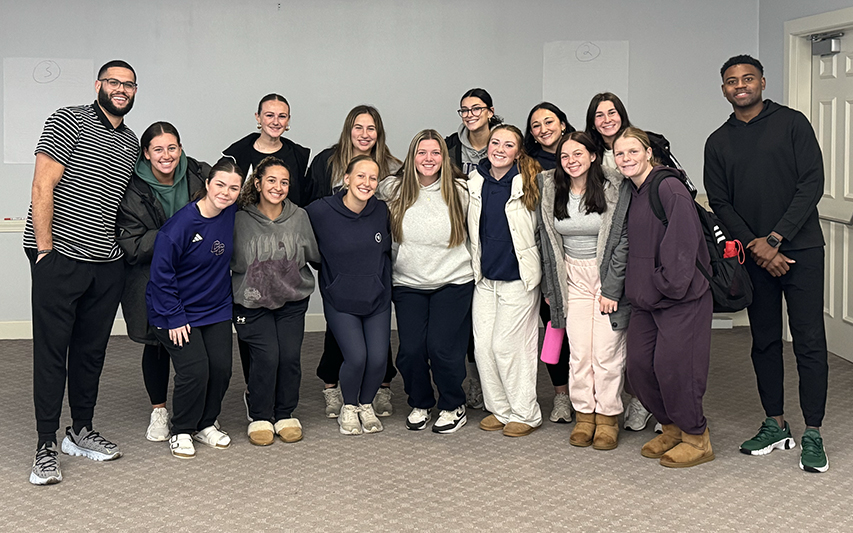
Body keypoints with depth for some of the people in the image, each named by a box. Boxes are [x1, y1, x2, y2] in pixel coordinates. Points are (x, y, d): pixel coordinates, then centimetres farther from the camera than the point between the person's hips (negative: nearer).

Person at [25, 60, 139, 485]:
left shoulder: (131, 142, 16)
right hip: (59, 258, -6)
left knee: (92, 350, 13)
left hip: (106, 263, 6)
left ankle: (81, 431, 26)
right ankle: (46, 446, 4)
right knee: (52, 351, -2)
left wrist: (120, 246, 13)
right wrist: (44, 248, -15)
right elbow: (42, 187, -11)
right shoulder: (69, 121, -4)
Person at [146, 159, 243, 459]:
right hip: (177, 313, -5)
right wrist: (174, 318, -16)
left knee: (221, 367, 0)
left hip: (216, 309, 6)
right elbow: (161, 273, -16)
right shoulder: (181, 224, -22)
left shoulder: (232, 214, -5)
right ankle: (181, 432, 9)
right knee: (194, 370, -14)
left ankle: (206, 424, 24)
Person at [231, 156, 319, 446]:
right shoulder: (241, 221, -5)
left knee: (290, 355, -6)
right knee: (266, 356, -13)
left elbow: (316, 255, 11)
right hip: (252, 301, -2)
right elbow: (228, 261, 1)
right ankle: (260, 417, 8)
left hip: (293, 299, 2)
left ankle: (285, 414, 16)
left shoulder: (299, 217, 1)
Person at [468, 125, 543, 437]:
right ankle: (499, 409, 20)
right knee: (483, 345, 4)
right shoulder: (475, 181, 5)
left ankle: (525, 414, 11)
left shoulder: (530, 182, -9)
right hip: (484, 277, 5)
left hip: (518, 277, -5)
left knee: (507, 345, -4)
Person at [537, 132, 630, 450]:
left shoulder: (615, 188, -8)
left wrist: (612, 288, -11)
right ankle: (584, 415, 13)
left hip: (608, 278, -3)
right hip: (572, 278, 3)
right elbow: (546, 242, 10)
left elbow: (623, 241, -8)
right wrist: (550, 286, 9)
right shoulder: (550, 190, 4)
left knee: (607, 352, -4)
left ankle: (608, 418, 8)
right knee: (579, 352, 2)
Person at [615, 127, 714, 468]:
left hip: (682, 298, -9)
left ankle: (696, 438, 9)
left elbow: (682, 244, -19)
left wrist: (669, 284, -16)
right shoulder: (632, 193, 13)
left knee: (672, 366, -9)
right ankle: (672, 428, 26)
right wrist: (636, 288, 11)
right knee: (638, 366, 7)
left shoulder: (669, 189, -14)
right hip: (646, 299, 9)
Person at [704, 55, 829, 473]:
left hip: (800, 249, -3)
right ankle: (775, 426, 19)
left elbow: (812, 183, -6)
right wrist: (753, 245, -9)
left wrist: (774, 239, -12)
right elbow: (720, 203, 6)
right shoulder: (718, 143, 11)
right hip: (754, 255, 3)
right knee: (764, 341, 8)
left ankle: (813, 435, 0)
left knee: (809, 341, -5)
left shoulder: (792, 123, 1)